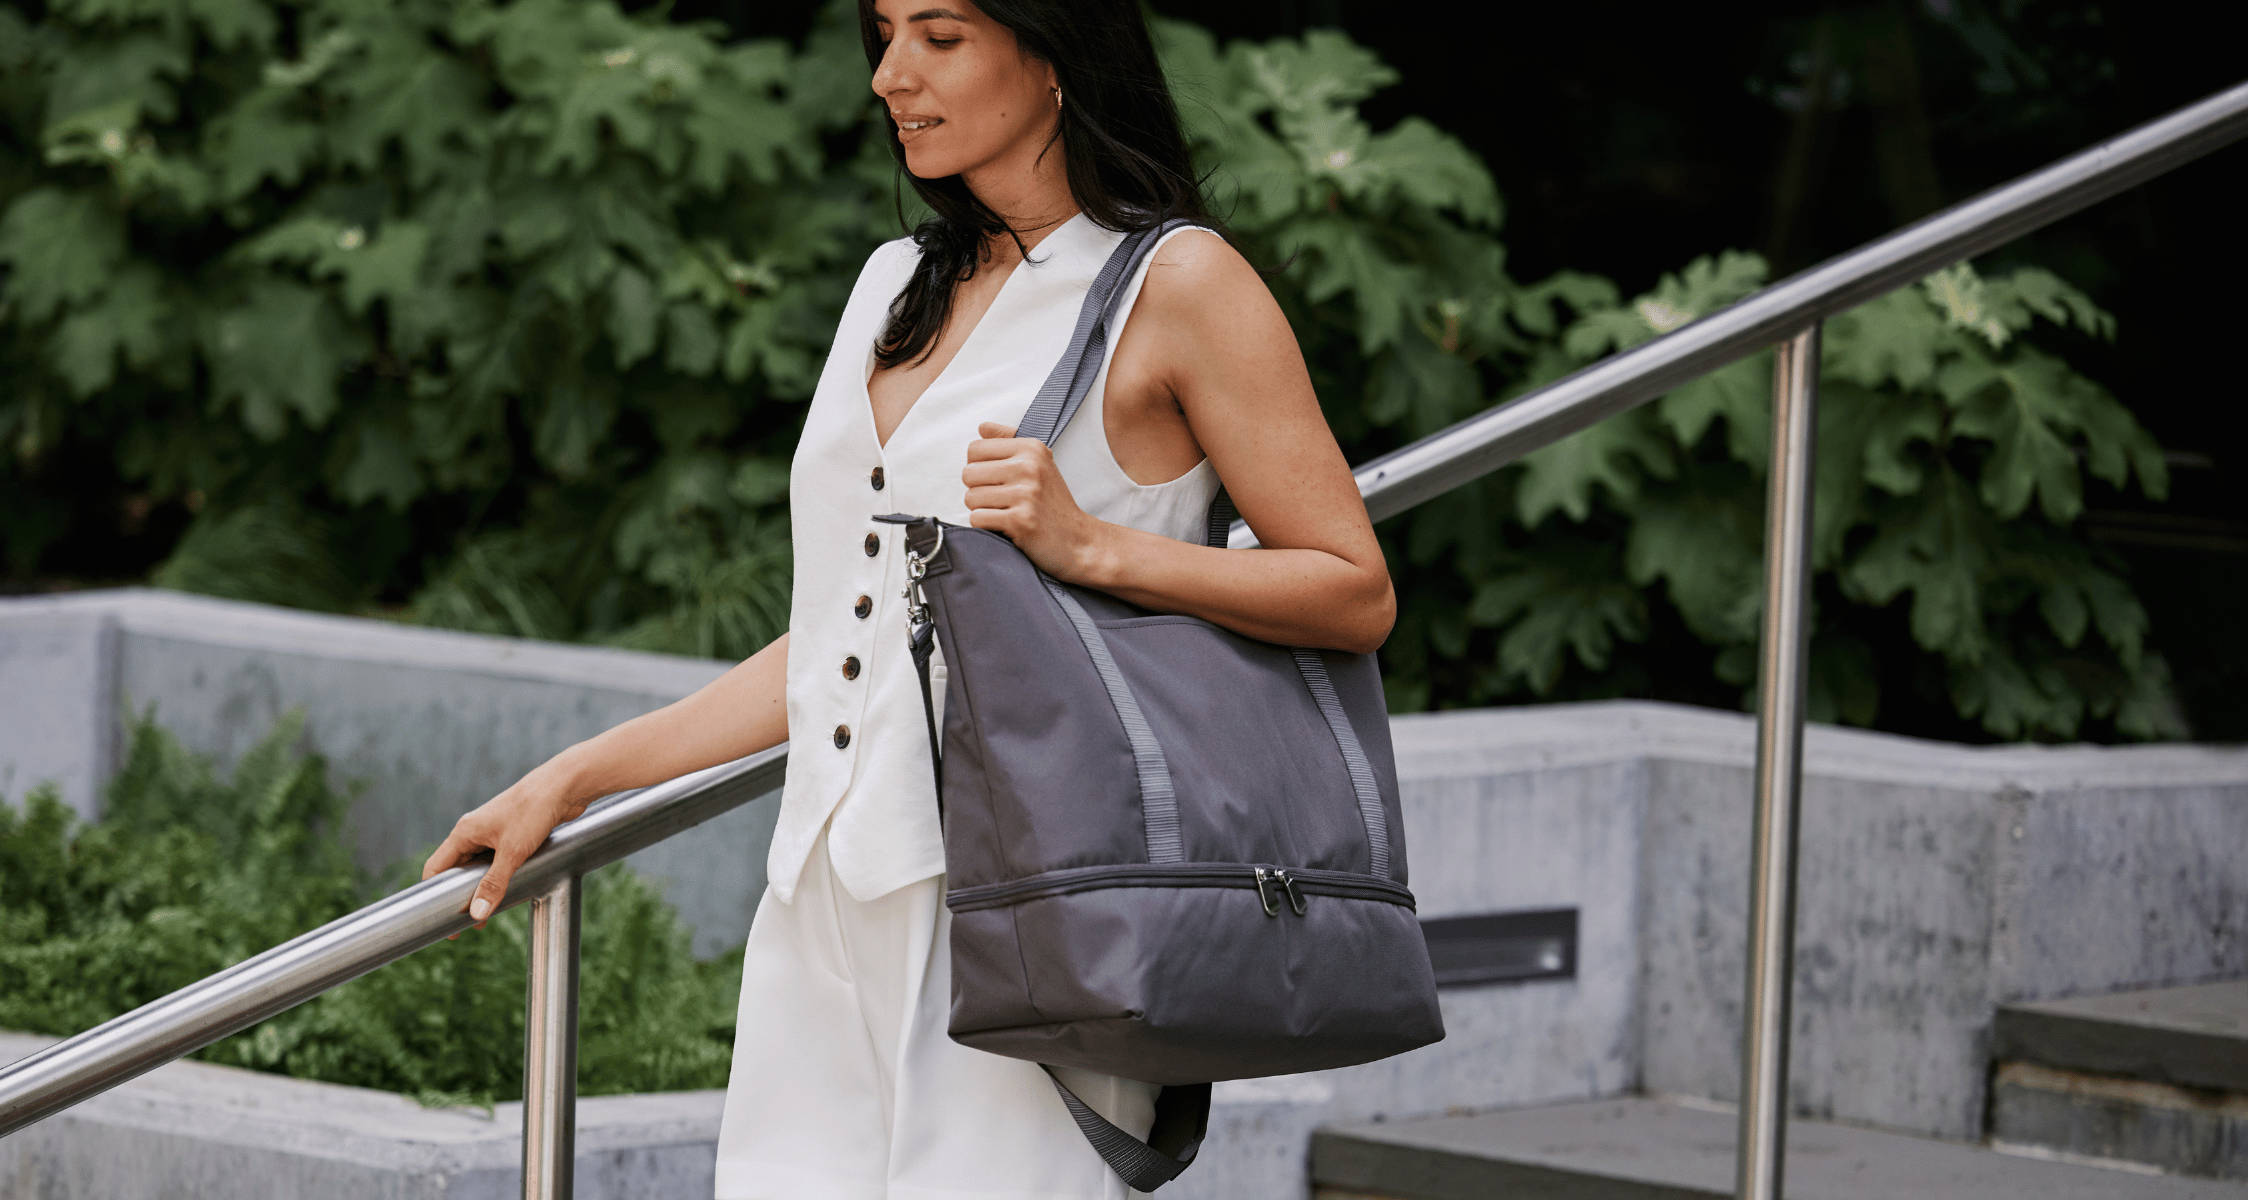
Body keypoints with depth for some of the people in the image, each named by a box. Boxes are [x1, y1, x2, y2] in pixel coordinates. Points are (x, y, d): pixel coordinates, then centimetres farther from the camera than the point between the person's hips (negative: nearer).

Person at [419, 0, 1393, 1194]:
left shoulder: (1174, 285, -1)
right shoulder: (898, 287, 19)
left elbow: (1355, 593, -4)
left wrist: (1090, 546, -14)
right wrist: (569, 782, 22)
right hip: (827, 923, 6)